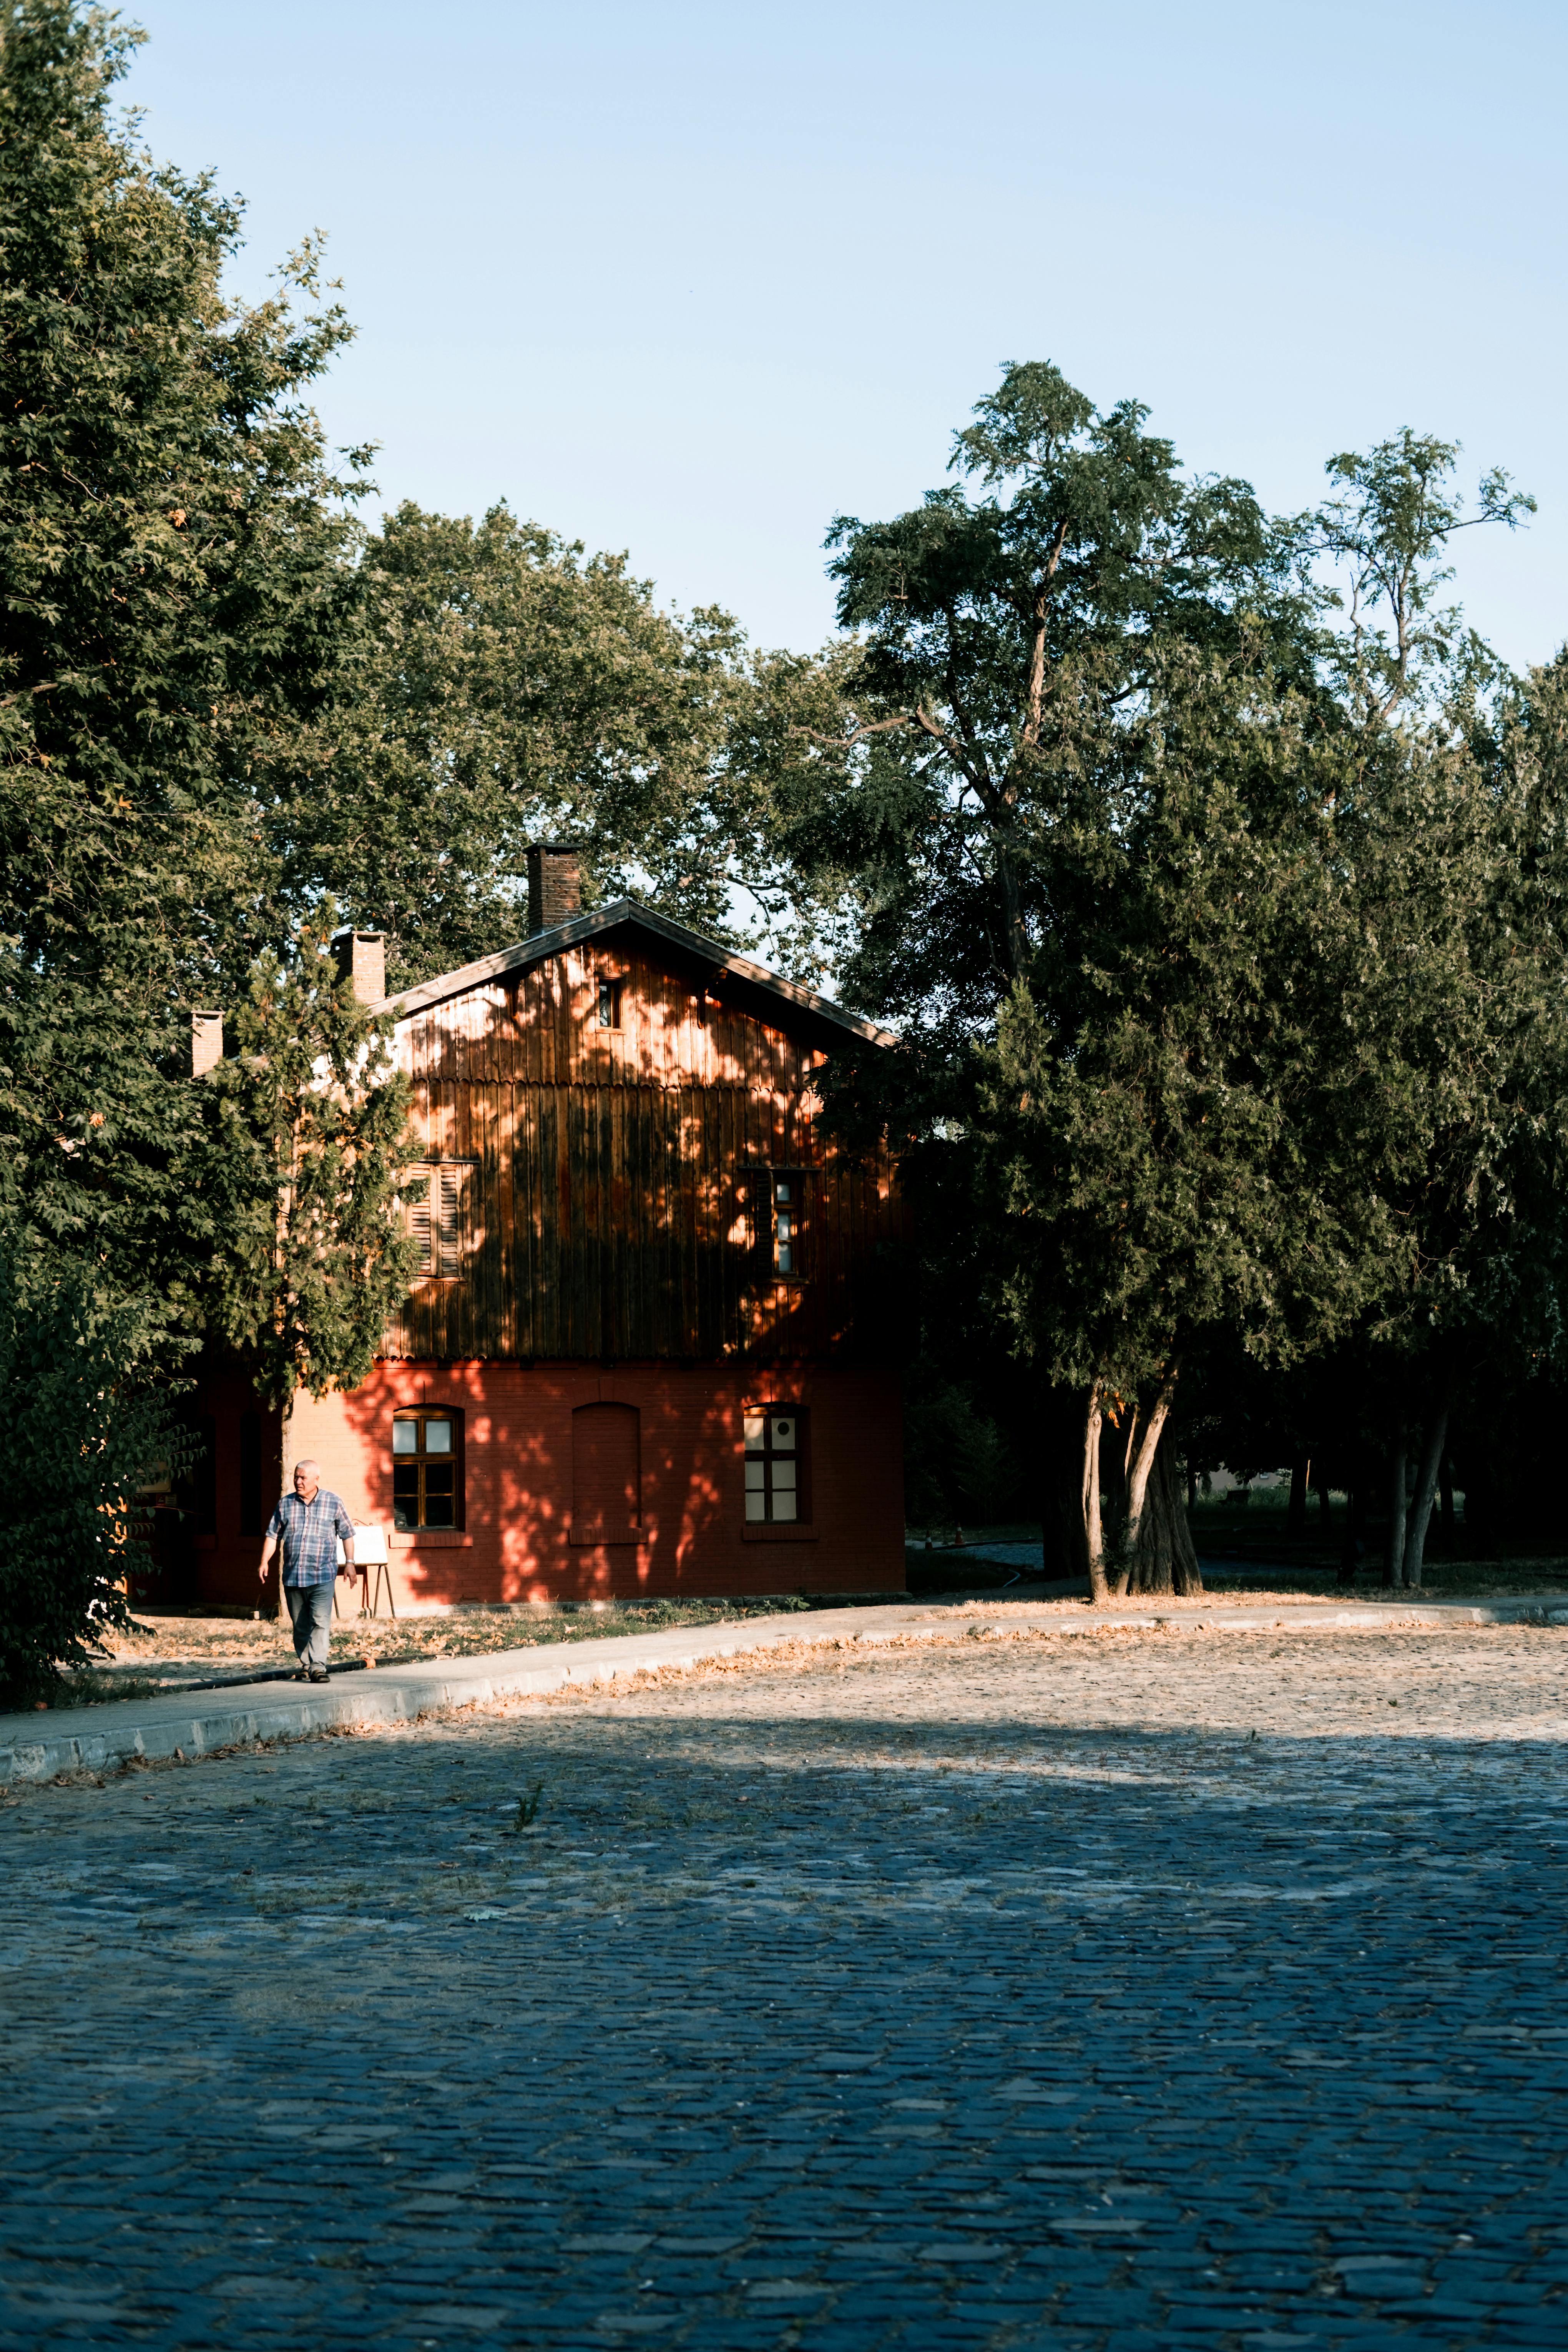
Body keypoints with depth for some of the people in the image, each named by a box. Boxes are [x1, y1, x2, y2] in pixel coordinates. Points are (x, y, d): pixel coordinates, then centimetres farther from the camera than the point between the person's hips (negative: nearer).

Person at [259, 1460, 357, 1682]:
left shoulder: (333, 1502, 4)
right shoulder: (285, 1504, 9)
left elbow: (347, 1534, 9)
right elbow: (273, 1535, 11)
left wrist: (350, 1562, 3)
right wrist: (265, 1561, 0)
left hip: (322, 1576, -3)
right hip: (292, 1576, 3)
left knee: (320, 1621, -15)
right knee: (300, 1625, 8)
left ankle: (318, 1667, -18)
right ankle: (305, 1666, 19)